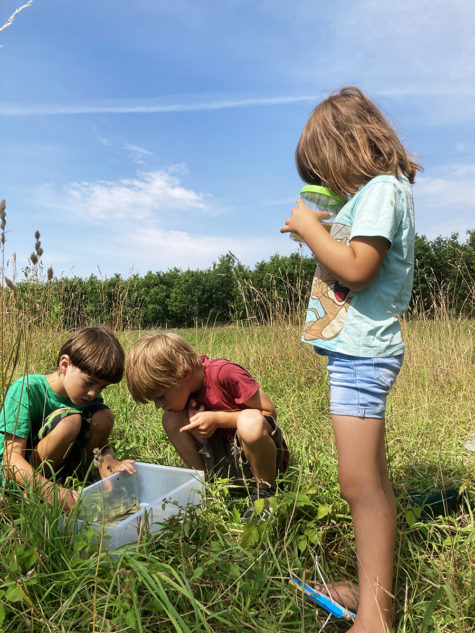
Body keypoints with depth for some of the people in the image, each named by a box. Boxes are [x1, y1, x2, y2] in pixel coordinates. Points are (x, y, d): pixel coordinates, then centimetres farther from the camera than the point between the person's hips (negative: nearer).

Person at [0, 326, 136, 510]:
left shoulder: (90, 396, -8)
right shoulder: (26, 389, -25)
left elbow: (102, 445, -3)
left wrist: (107, 461, -29)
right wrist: (52, 492, -47)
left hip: (53, 471, 6)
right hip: (16, 480, -6)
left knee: (103, 417, -14)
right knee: (69, 420, -30)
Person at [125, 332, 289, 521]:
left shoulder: (225, 373, -25)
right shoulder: (182, 388, -4)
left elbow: (269, 413, -19)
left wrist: (216, 419, -26)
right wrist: (195, 419, -17)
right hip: (223, 461, 6)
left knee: (251, 421, -39)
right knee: (171, 419, -14)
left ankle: (265, 492, -12)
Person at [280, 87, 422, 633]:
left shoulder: (382, 189, -10)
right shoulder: (373, 192, 20)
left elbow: (356, 269, -22)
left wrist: (308, 226, -10)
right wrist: (317, 231, 12)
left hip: (361, 352, -11)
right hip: (357, 349, 11)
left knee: (361, 484, -6)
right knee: (372, 482, 15)